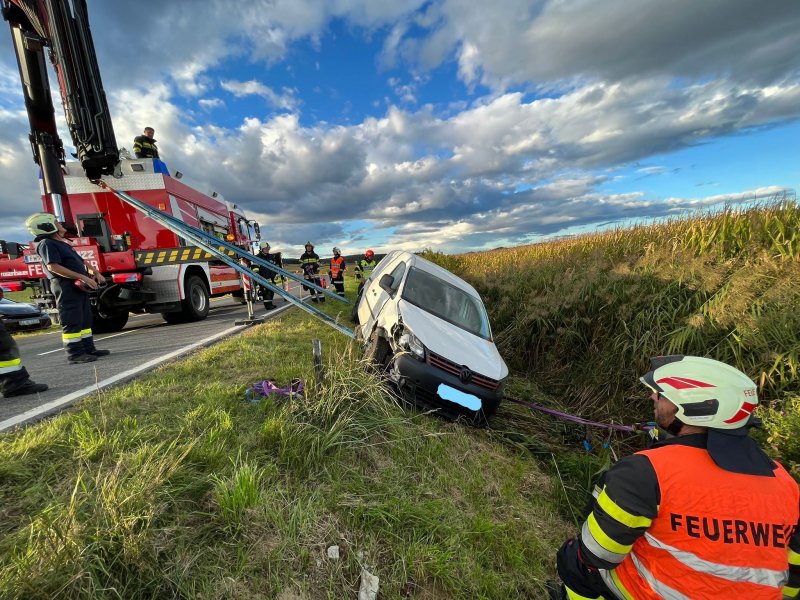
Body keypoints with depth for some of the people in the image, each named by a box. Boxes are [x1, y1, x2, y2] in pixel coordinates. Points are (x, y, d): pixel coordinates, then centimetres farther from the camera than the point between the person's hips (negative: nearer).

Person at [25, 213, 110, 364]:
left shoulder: (62, 244, 22)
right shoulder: (46, 244, -8)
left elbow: (81, 262, 26)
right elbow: (53, 267, -20)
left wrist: (95, 272, 8)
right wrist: (82, 277, -25)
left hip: (79, 286, 10)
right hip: (66, 286, -10)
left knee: (85, 319, 12)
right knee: (72, 321, -8)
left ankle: (89, 349, 19)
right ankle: (74, 353, -4)